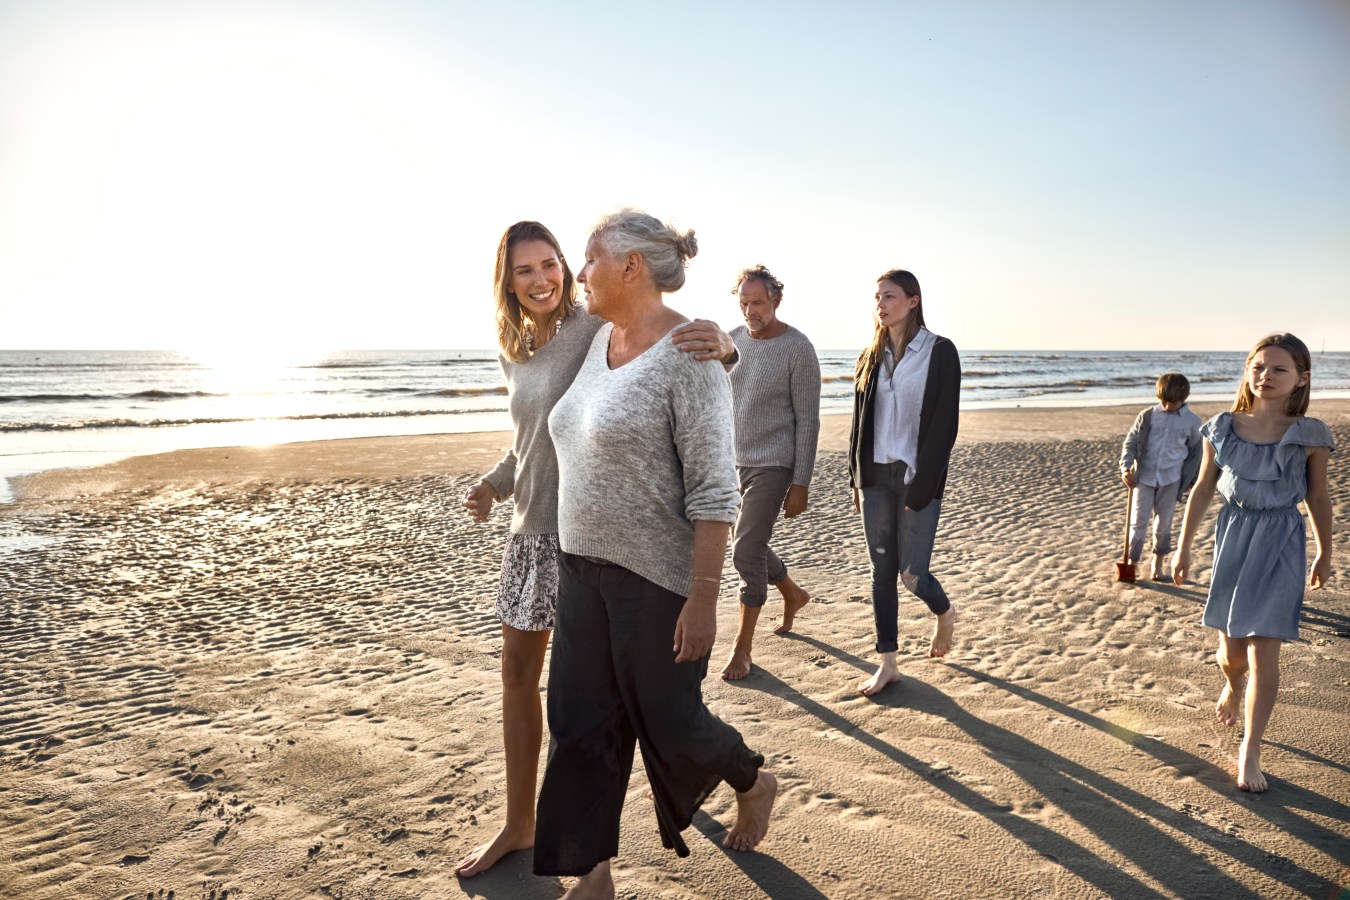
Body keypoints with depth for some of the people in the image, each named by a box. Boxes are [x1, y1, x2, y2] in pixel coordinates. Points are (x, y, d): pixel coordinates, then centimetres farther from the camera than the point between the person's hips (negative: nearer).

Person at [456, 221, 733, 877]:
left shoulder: (598, 331, -13)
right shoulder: (514, 349, 9)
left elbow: (677, 346, -20)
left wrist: (720, 344, -43)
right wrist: (493, 484, 5)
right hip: (530, 526, 7)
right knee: (518, 670, 12)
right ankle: (517, 825, 29)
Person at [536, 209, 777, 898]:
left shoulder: (687, 354, -18)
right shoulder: (599, 339, 7)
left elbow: (714, 492, -20)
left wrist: (703, 598, -21)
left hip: (657, 578, -7)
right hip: (583, 566, 8)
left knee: (669, 722, 10)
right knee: (581, 726, 11)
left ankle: (754, 784, 42)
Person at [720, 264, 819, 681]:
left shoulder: (797, 349, -12)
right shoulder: (732, 340, 5)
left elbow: (807, 422, -11)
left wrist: (800, 484, -14)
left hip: (772, 464, -6)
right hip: (733, 461, 6)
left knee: (746, 551, -7)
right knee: (750, 545, 16)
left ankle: (743, 645, 9)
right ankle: (793, 594, 43)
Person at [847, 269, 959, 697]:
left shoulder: (940, 352, -5)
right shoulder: (870, 357, 10)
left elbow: (944, 425, -11)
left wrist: (920, 488, -16)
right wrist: (856, 479, 6)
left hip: (916, 477, -5)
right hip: (876, 477, 5)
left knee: (912, 573, -2)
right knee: (882, 571, 7)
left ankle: (945, 613, 33)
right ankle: (887, 665, 16)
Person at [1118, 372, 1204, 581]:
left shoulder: (1192, 421, 0)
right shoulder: (1148, 416, -2)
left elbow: (1195, 452, 11)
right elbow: (1130, 443, 0)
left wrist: (1192, 479, 12)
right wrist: (1126, 468, -13)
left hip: (1171, 479, 1)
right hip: (1144, 476, -1)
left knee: (1164, 524, 10)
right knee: (1138, 521, -1)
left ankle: (1158, 565, 23)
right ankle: (1131, 563, 6)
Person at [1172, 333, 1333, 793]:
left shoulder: (1310, 436, -6)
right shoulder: (1223, 428, -1)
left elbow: (1318, 498, 5)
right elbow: (1203, 489, 5)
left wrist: (1324, 554, 12)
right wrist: (1184, 546, 7)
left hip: (1280, 544, -2)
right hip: (1233, 535, 2)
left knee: (1263, 651, -6)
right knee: (1230, 647, 12)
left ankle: (1250, 752, 7)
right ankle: (1232, 687, 49)